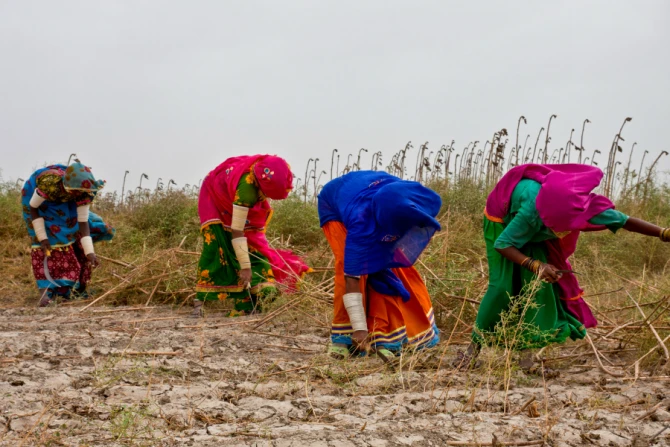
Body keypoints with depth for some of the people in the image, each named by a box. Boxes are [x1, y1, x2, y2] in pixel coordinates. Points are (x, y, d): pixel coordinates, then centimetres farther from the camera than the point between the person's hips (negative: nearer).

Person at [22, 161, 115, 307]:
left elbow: (83, 222, -26)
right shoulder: (49, 184, -43)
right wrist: (42, 237, -26)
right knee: (48, 242, -17)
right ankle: (46, 290, -17)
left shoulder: (83, 192, -31)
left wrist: (89, 252, -34)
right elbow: (33, 207, -25)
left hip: (62, 203, 4)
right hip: (36, 197, -4)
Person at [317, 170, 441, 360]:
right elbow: (352, 278, -40)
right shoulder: (360, 225, -45)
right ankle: (342, 338, -15)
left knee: (392, 266, -9)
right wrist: (360, 328, -39)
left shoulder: (407, 196, -34)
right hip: (334, 207, -5)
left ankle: (386, 336, -2)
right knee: (348, 265, -25)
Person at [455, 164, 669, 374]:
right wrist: (535, 265, -47)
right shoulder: (532, 211, -45)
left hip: (535, 234, 5)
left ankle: (527, 358, -6)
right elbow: (502, 244, -37)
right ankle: (473, 348, -3)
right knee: (502, 286, -15)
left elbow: (625, 221, -22)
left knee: (539, 286, -8)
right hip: (503, 224, -5)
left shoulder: (584, 206, -31)